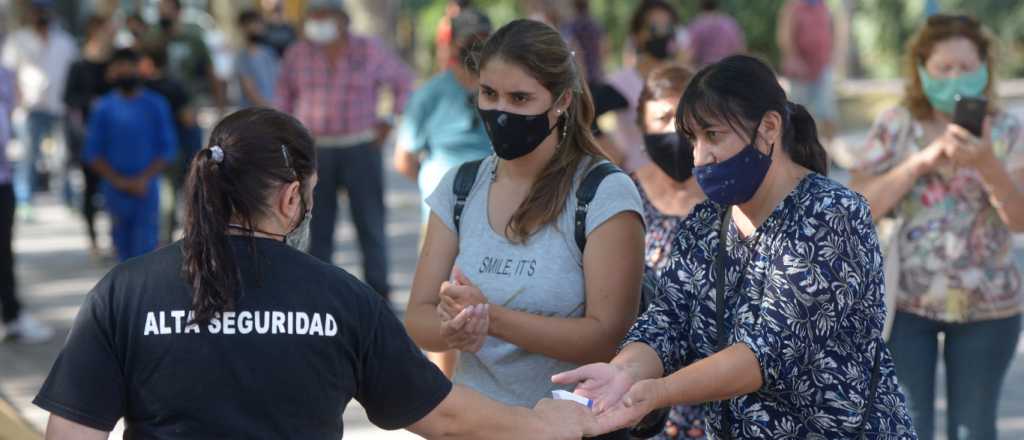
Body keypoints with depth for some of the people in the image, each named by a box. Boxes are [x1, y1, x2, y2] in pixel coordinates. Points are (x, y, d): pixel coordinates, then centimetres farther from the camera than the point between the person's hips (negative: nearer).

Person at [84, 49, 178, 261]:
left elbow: (168, 148, 2)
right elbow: (92, 152, 4)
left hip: (146, 188, -1)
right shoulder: (104, 107, 4)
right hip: (115, 187, 1)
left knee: (145, 249, -9)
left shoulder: (156, 104, 3)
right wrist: (118, 180, -8)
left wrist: (143, 179, -9)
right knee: (124, 249, 8)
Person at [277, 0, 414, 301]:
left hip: (361, 150, -1)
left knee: (370, 224, 0)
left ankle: (378, 294, 7)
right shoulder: (299, 54, 4)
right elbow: (285, 91, 20)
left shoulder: (370, 51, 0)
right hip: (314, 150, 2)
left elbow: (404, 81, 11)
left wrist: (393, 121, 4)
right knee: (318, 227, 3)